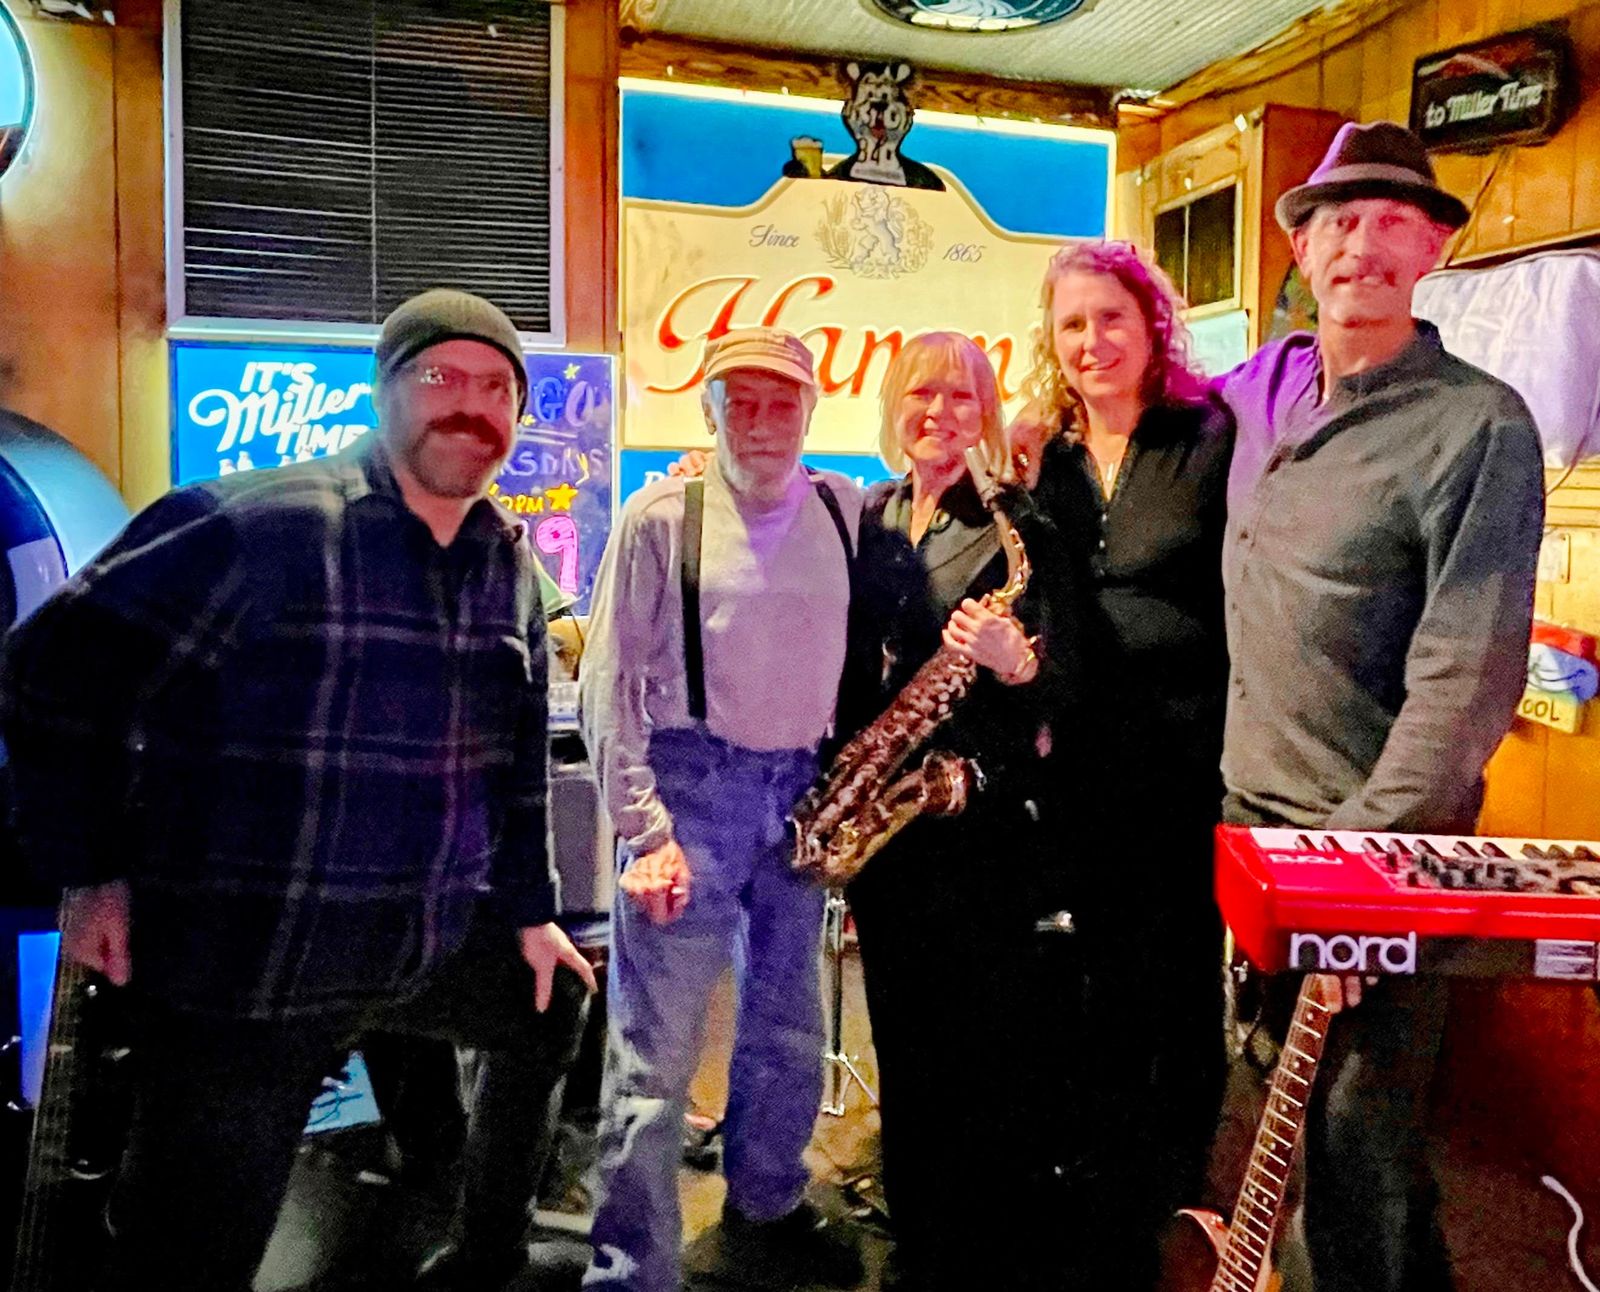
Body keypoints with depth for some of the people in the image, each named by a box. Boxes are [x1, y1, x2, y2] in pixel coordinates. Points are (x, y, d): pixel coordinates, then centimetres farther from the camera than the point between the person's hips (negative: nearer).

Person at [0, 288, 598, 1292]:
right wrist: (92, 869, -10)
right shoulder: (261, 525, -17)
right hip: (245, 977, -7)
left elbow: (520, 756, 13)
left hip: (435, 947, 7)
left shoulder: (511, 564, 5)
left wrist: (531, 908, 16)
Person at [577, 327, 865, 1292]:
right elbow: (609, 685, -5)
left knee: (791, 1033, 17)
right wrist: (645, 829, -12)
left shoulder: (846, 511, 7)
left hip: (802, 793, 4)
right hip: (690, 782, -4)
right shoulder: (662, 516, -3)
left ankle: (767, 1211, 39)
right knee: (656, 1053, -1)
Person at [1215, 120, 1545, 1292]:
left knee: (1362, 1141, 3)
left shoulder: (1480, 426, -13)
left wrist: (1365, 845, -25)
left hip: (1381, 840, -6)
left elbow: (1469, 673, -20)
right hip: (1246, 817, 6)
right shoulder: (1263, 386, 6)